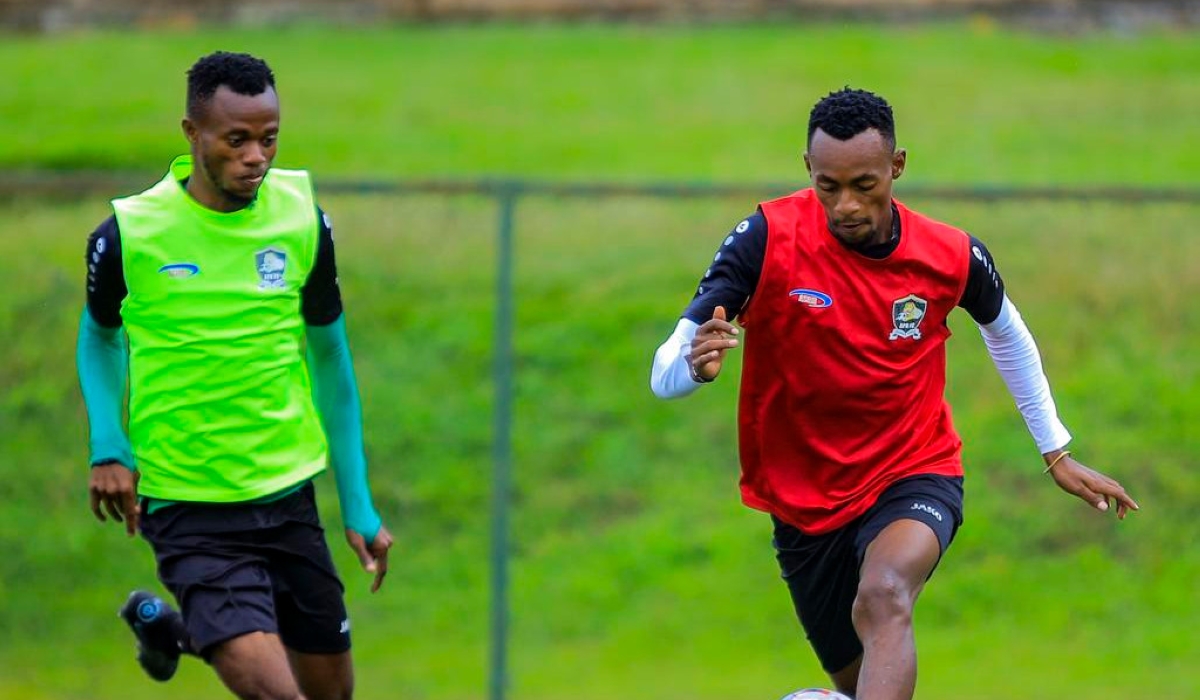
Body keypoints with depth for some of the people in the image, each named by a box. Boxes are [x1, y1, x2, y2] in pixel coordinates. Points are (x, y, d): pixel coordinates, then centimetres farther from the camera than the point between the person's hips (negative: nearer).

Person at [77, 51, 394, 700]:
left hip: (288, 495, 5)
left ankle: (171, 626, 40)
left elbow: (328, 354, 9)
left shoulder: (304, 220, -3)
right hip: (189, 514, -5)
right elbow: (100, 333, 8)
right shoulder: (128, 235, -12)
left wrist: (359, 506, 9)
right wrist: (108, 447, -8)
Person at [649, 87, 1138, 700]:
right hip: (804, 503, 2)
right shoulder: (768, 239, -17)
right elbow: (663, 376, -20)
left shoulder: (953, 257, -11)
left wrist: (1055, 452, 18)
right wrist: (696, 364, -45)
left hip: (915, 476, -1)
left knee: (884, 598, -34)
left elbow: (1005, 331, 14)